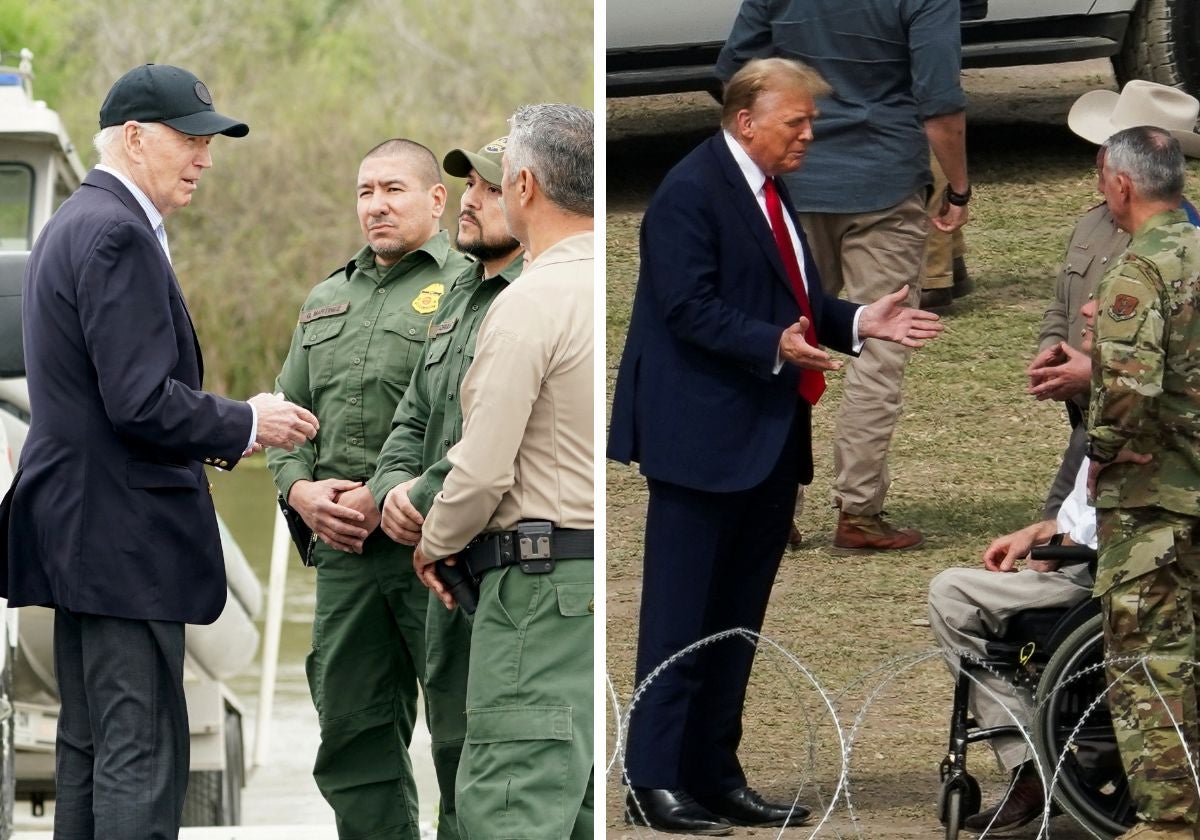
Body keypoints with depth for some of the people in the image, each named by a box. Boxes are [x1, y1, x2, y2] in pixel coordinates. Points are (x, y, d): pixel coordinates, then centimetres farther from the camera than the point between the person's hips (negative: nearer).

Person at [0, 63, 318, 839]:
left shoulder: (77, 223, 17)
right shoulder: (118, 235, -17)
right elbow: (141, 402, -23)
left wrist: (211, 440, 14)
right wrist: (243, 425, -9)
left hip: (77, 530, 11)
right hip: (123, 535, -11)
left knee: (90, 746, 13)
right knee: (143, 753, -10)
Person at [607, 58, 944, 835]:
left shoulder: (772, 194, 16)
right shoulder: (692, 190, -12)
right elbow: (690, 307, -20)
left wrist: (860, 322, 4)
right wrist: (776, 346, -30)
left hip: (769, 444, 9)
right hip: (705, 441, -9)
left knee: (738, 622, 12)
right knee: (681, 618, -4)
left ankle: (715, 773, 18)